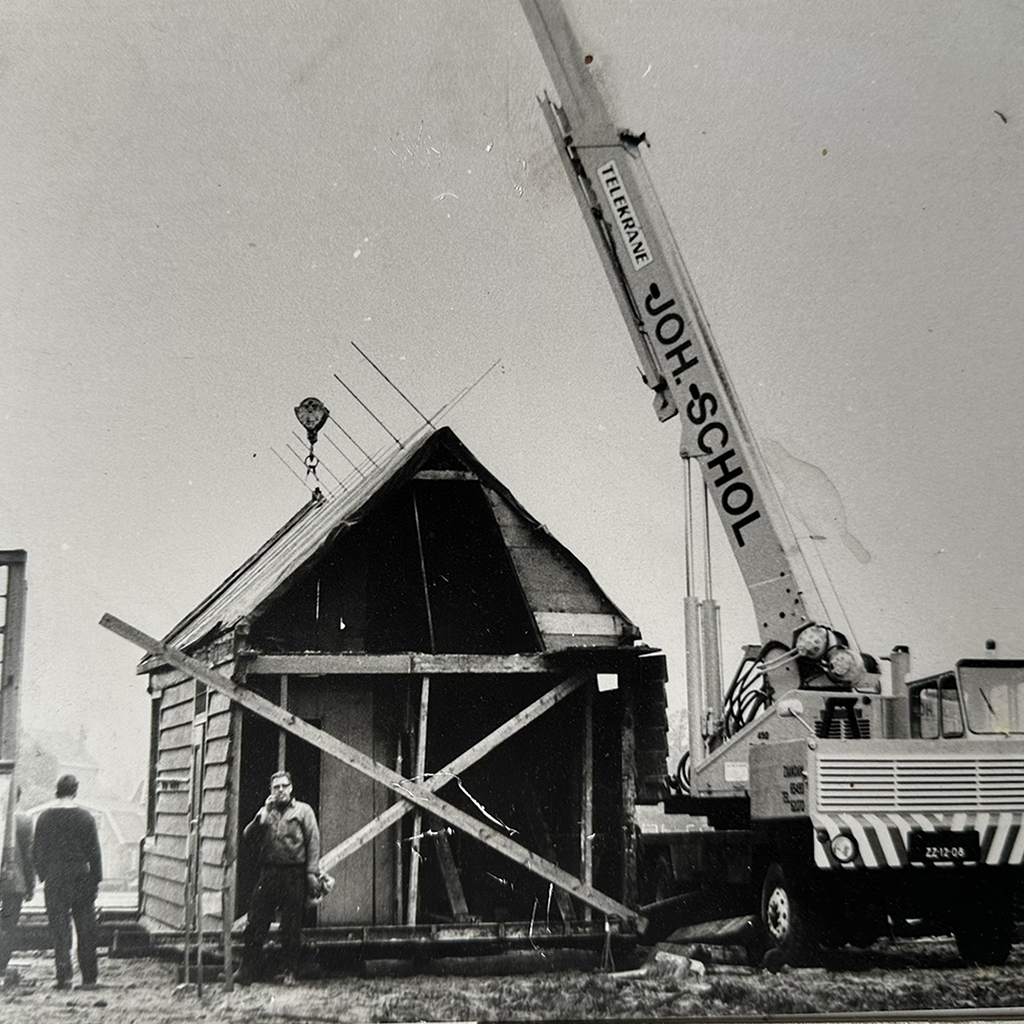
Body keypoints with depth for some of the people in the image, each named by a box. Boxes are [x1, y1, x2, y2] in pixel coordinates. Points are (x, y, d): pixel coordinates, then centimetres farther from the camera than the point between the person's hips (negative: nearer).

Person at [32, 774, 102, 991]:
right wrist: (96, 880, 4)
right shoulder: (84, 817, -4)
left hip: (54, 880, 1)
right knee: (86, 929, 8)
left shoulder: (44, 817, -1)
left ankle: (64, 975, -7)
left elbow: (36, 851, 2)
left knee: (60, 929, 4)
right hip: (81, 877, -1)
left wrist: (43, 875, 14)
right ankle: (88, 978, 10)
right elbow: (94, 852, -3)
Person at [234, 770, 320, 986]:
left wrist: (312, 872, -9)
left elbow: (313, 842, 0)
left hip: (294, 875, -3)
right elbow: (248, 836, 7)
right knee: (255, 923, -2)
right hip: (268, 873, 3)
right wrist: (263, 815, -3)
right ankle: (247, 971, 2)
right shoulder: (265, 812, 18)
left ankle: (290, 972, 12)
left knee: (291, 927, 1)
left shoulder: (303, 811, 7)